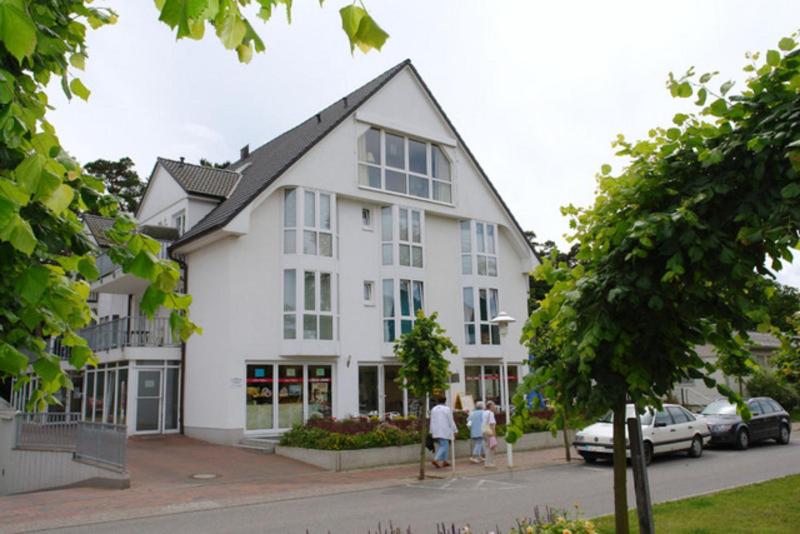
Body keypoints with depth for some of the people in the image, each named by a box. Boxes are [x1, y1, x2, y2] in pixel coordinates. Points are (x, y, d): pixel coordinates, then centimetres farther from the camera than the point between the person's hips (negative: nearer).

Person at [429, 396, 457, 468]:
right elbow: (451, 421, -6)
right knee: (444, 446, -5)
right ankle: (436, 459, -21)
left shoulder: (433, 409, 10)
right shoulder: (447, 409, -7)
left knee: (441, 446, 16)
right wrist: (454, 430, 1)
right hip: (445, 432, -6)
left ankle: (444, 461, 14)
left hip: (436, 432, 6)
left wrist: (432, 432, 15)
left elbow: (432, 421, 11)